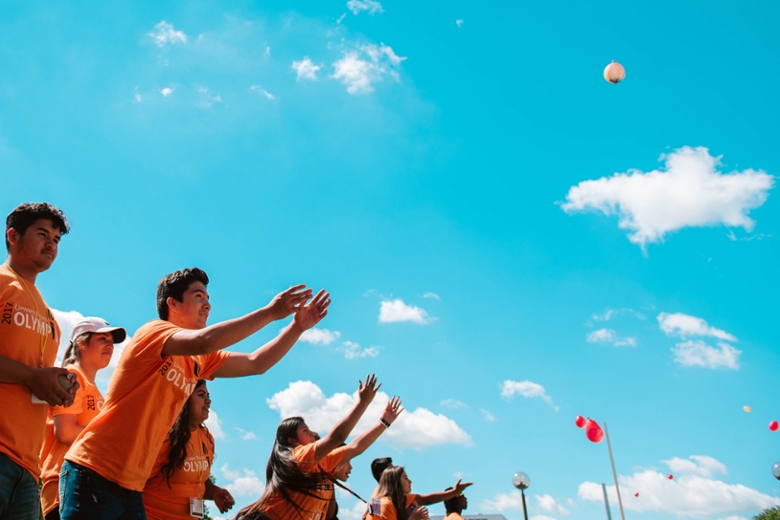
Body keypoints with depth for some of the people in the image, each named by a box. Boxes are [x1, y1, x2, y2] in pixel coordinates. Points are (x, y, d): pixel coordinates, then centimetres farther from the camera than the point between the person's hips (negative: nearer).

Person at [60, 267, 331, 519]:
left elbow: (255, 363, 11)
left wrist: (297, 327, 0)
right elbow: (204, 341, -32)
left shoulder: (198, 361, 11)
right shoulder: (153, 331, -12)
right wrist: (270, 313, -27)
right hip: (95, 473, -8)